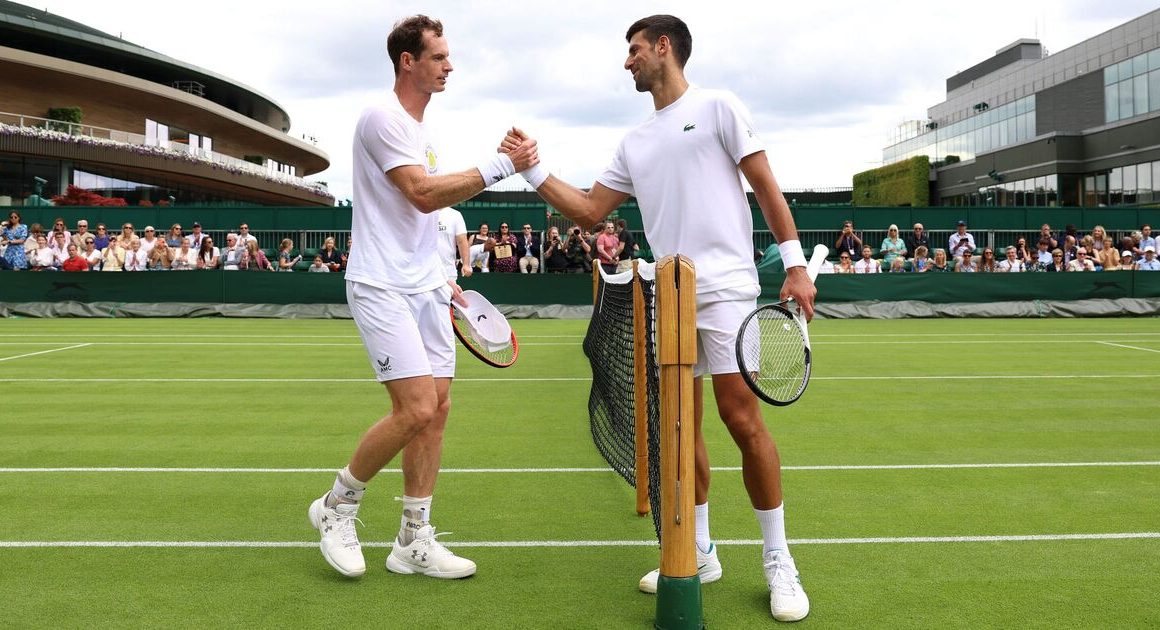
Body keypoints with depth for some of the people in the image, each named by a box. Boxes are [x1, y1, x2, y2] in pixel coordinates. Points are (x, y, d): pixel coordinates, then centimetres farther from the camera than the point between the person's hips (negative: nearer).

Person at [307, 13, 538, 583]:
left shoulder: (420, 128, 18)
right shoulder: (382, 118, -10)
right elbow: (424, 194, -21)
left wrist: (442, 279, 20)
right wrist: (498, 166, -21)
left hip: (423, 288, 9)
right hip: (382, 288, -9)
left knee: (437, 406, 4)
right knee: (416, 409, -15)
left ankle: (414, 542, 13)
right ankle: (336, 508, 10)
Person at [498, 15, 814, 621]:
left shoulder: (717, 106, 3)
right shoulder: (634, 143, 20)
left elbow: (765, 185, 0)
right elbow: (589, 210, 19)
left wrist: (795, 262, -7)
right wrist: (532, 169, 11)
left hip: (725, 287, -6)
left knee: (742, 418, -9)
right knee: (682, 426, 6)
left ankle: (778, 561, 5)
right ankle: (699, 553, 19)